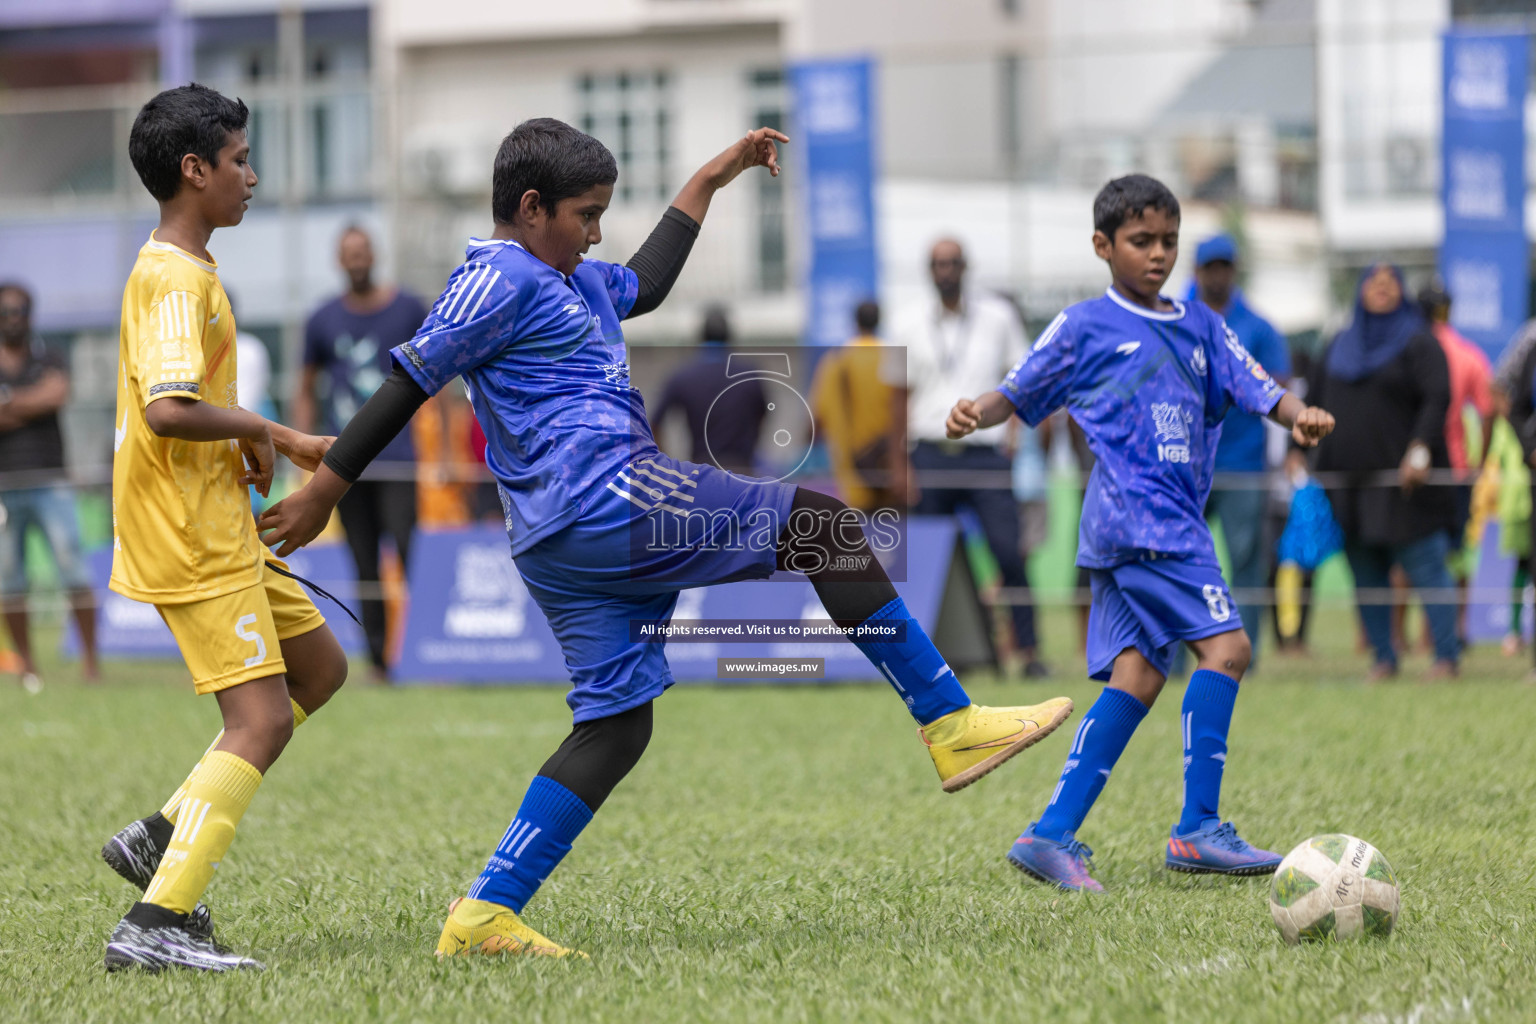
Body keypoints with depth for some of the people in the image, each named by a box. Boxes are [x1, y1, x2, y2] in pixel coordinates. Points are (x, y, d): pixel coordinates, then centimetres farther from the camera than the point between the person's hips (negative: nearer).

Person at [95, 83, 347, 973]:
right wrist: (251, 427, -15)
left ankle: (163, 837, 14)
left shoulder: (190, 273, 16)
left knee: (320, 670, 17)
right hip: (189, 539, -11)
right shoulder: (173, 280, -17)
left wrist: (287, 443, 21)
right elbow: (168, 409, -31)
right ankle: (156, 923, -15)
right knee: (261, 720, -12)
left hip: (222, 526, 11)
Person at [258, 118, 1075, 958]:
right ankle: (950, 725, -3)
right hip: (607, 502, -11)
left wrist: (710, 181, 43)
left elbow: (644, 286, 42)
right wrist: (322, 492, -9)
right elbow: (410, 380, -9)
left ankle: (484, 915, 1)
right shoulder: (501, 280, -7)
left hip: (558, 544, 11)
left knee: (615, 723, 8)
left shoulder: (571, 281, 24)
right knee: (821, 523, -4)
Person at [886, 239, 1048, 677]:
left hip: (986, 452, -2)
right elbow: (901, 396, 11)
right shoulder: (912, 325, 7)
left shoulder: (998, 316, 5)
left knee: (1009, 552, -12)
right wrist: (901, 463, 5)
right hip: (931, 455, 2)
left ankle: (1030, 651, -9)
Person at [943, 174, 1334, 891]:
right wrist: (975, 413, -13)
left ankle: (1052, 836, 0)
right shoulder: (1084, 328, 5)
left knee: (1137, 675, 1)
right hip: (1135, 513, -7)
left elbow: (1258, 390, 11)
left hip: (1174, 520, 7)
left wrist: (1298, 415, -10)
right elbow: (1018, 394, 8)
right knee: (1224, 645, -16)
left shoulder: (1199, 326, 19)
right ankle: (1197, 829, -16)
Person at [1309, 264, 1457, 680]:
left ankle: (1446, 656, -3)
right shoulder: (1339, 347, 17)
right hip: (1347, 483, 5)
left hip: (1403, 481, -5)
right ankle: (1383, 658, 11)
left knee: (1425, 566, -7)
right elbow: (1314, 402, 21)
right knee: (1366, 576, 4)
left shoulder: (1418, 343, 1)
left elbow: (1437, 400, -10)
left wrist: (1420, 449, -24)